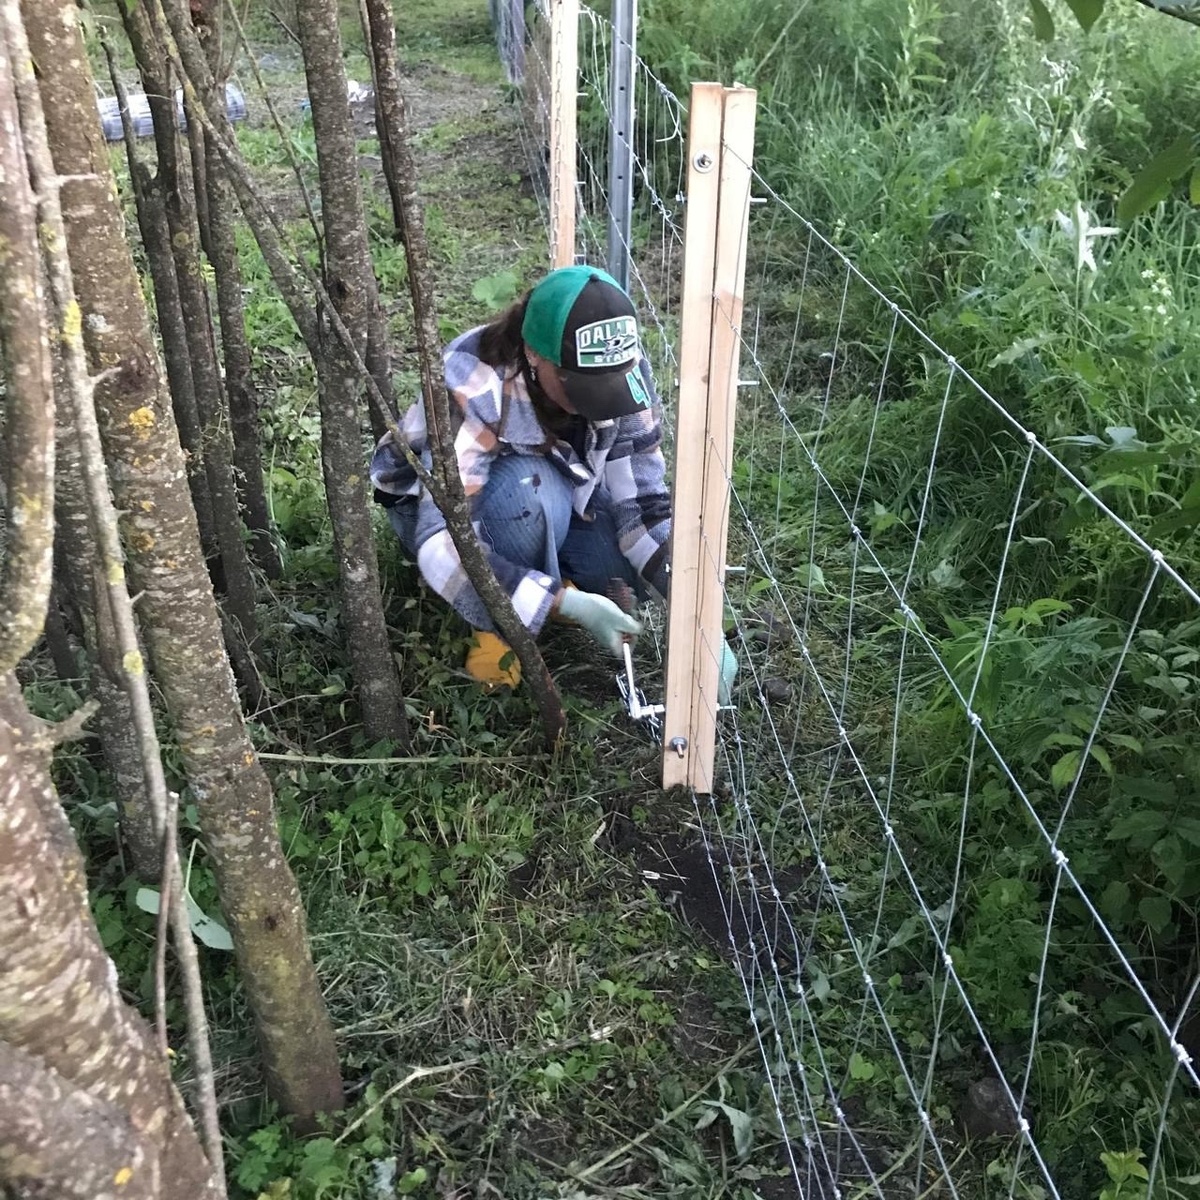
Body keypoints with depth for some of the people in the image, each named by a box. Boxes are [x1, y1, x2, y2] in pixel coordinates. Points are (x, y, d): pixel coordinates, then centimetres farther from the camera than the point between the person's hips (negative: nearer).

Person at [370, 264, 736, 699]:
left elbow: (642, 497, -21)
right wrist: (569, 603, -48)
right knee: (531, 487, -38)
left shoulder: (622, 371, -24)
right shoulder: (472, 389, -37)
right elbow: (443, 545, -42)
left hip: (558, 502, 4)